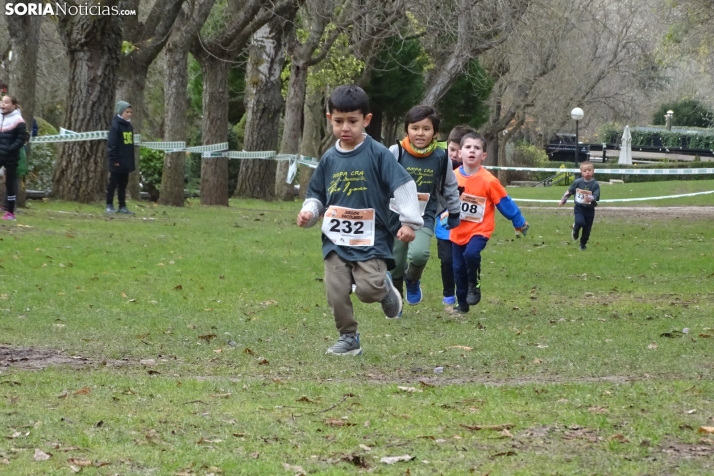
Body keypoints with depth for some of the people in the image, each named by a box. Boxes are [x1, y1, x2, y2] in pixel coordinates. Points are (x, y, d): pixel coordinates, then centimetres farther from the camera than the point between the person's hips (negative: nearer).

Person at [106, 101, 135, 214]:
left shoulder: (129, 126, 12)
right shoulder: (116, 126, -11)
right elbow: (111, 144, -14)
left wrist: (131, 161, 13)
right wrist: (114, 159, -17)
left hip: (126, 162, 7)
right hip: (117, 162, -7)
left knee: (123, 185, 11)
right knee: (113, 184, 1)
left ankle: (122, 206, 15)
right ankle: (109, 205, 6)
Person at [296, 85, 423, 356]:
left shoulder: (378, 154, -6)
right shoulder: (329, 159, 7)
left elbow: (404, 185, -8)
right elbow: (316, 196, 16)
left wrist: (409, 221, -16)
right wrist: (309, 213, -4)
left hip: (370, 239, -4)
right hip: (336, 240, 4)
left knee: (368, 289, -17)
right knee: (337, 293, -4)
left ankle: (386, 288, 18)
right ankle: (348, 338, 13)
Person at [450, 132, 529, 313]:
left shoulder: (488, 180, -15)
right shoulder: (453, 177, -6)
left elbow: (505, 202, -6)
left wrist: (519, 222, 2)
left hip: (479, 229, -4)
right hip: (458, 231, 4)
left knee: (471, 254, -30)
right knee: (459, 268, 8)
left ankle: (474, 286, -3)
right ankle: (462, 304, 25)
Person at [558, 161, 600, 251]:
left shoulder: (595, 185, -9)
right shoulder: (577, 182, -4)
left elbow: (595, 197, -19)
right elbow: (569, 192, 10)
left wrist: (590, 198, -40)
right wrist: (563, 200, 16)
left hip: (589, 209, 0)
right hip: (579, 207, 0)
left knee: (587, 229, 6)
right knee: (580, 222, -26)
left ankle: (583, 244, 29)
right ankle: (575, 230, 9)